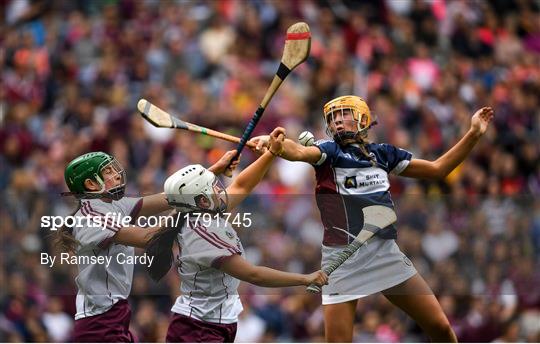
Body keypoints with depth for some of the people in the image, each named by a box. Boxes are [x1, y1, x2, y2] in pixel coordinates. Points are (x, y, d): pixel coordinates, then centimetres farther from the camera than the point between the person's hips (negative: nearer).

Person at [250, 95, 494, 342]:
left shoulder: (382, 153, 13)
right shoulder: (329, 150, 2)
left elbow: (438, 169, 20)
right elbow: (299, 152, -21)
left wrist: (474, 134, 13)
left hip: (386, 252, 3)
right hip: (343, 258, -3)